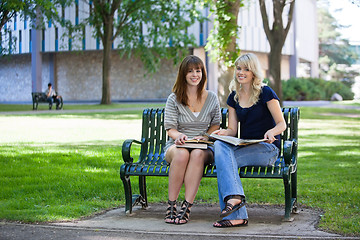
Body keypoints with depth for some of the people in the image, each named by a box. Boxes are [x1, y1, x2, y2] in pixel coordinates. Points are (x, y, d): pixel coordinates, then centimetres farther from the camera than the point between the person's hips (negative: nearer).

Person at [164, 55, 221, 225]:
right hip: (176, 145, -1)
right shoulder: (174, 99, 5)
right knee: (182, 153, -39)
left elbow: (216, 125, 17)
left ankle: (187, 207, -38)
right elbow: (170, 128, 2)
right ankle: (171, 204, -29)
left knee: (198, 154, -38)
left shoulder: (212, 98, 10)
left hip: (203, 148, 1)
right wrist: (179, 136, -21)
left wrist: (206, 136, -5)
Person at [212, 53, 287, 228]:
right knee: (219, 146, -30)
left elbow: (282, 124, -4)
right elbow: (233, 130, 12)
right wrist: (223, 133, -11)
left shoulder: (265, 93, -2)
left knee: (223, 159, -30)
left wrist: (271, 132, -25)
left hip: (266, 149, -5)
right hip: (244, 146, 5)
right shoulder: (234, 97, 14)